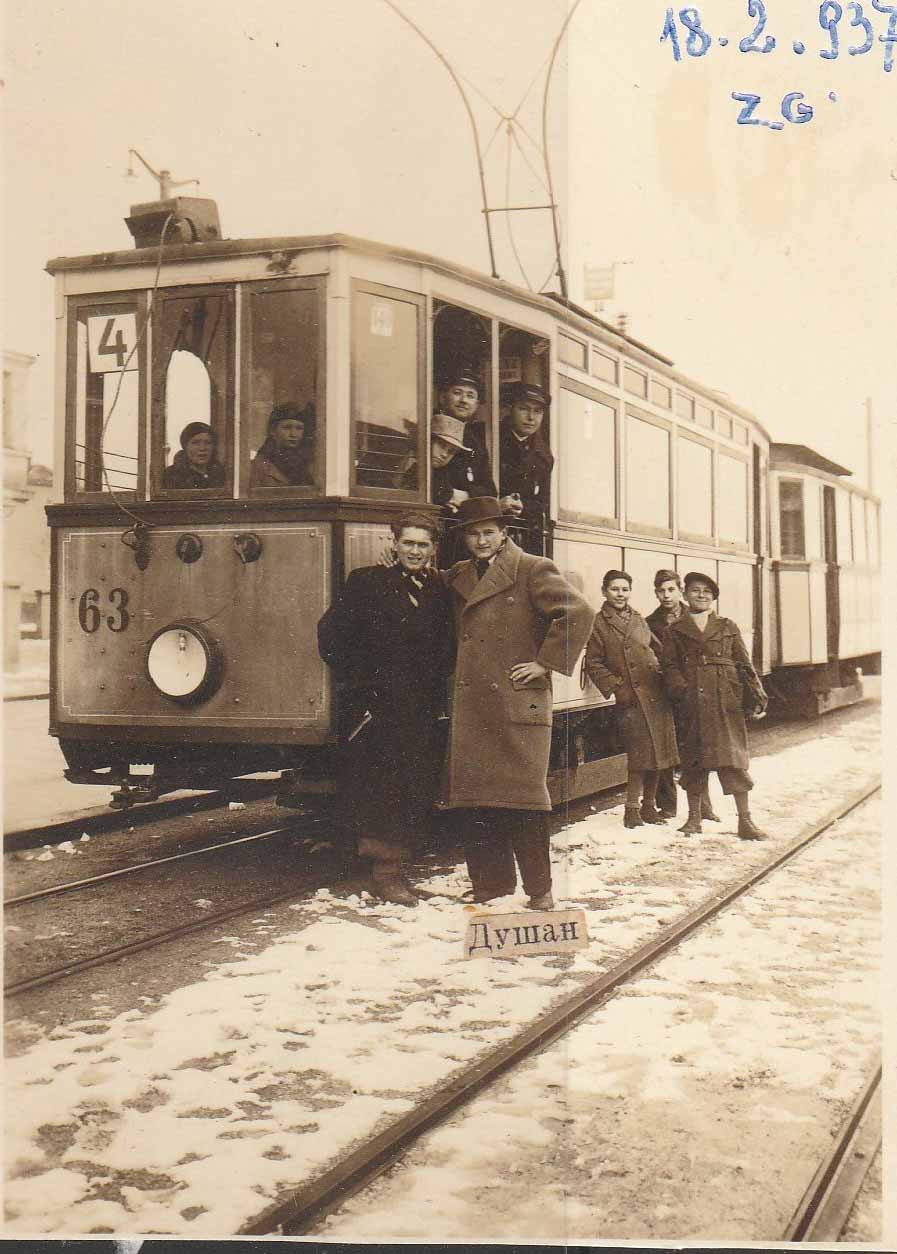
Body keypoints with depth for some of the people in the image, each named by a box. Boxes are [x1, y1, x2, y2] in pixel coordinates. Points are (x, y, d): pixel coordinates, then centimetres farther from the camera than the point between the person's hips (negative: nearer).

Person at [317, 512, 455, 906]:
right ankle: (386, 873, 3)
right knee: (380, 789, -4)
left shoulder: (440, 591, 13)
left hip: (423, 711, 5)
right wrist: (358, 685, -6)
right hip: (374, 709, -5)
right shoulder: (367, 582, 0)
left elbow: (447, 651, 17)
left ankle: (393, 866, 17)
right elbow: (331, 635, -3)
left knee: (417, 792, 5)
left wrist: (436, 690, 3)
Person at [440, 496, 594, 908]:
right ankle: (491, 884, 19)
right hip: (470, 708, 6)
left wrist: (546, 663, -10)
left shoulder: (533, 570, -4)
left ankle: (539, 889, 4)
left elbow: (579, 613, -12)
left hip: (518, 703, -6)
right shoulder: (458, 577, 16)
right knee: (472, 798, 7)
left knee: (523, 799, -5)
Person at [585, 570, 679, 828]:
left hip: (655, 693, 5)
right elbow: (594, 663, -2)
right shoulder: (598, 623, 0)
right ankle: (631, 809, 1)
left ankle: (649, 806, 18)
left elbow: (658, 650, 22)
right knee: (639, 754, -10)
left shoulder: (638, 620, 14)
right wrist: (615, 687, -10)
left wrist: (663, 677, 8)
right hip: (630, 698, -5)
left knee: (658, 752, 7)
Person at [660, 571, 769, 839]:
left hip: (727, 703, 0)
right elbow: (669, 666, 5)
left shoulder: (728, 628, 12)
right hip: (693, 704, 0)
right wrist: (681, 691, -11)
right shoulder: (676, 631, 10)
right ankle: (694, 818, 18)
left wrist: (757, 699, 3)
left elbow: (745, 665, 10)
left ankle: (745, 821, 0)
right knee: (693, 759, 5)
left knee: (734, 758, -4)